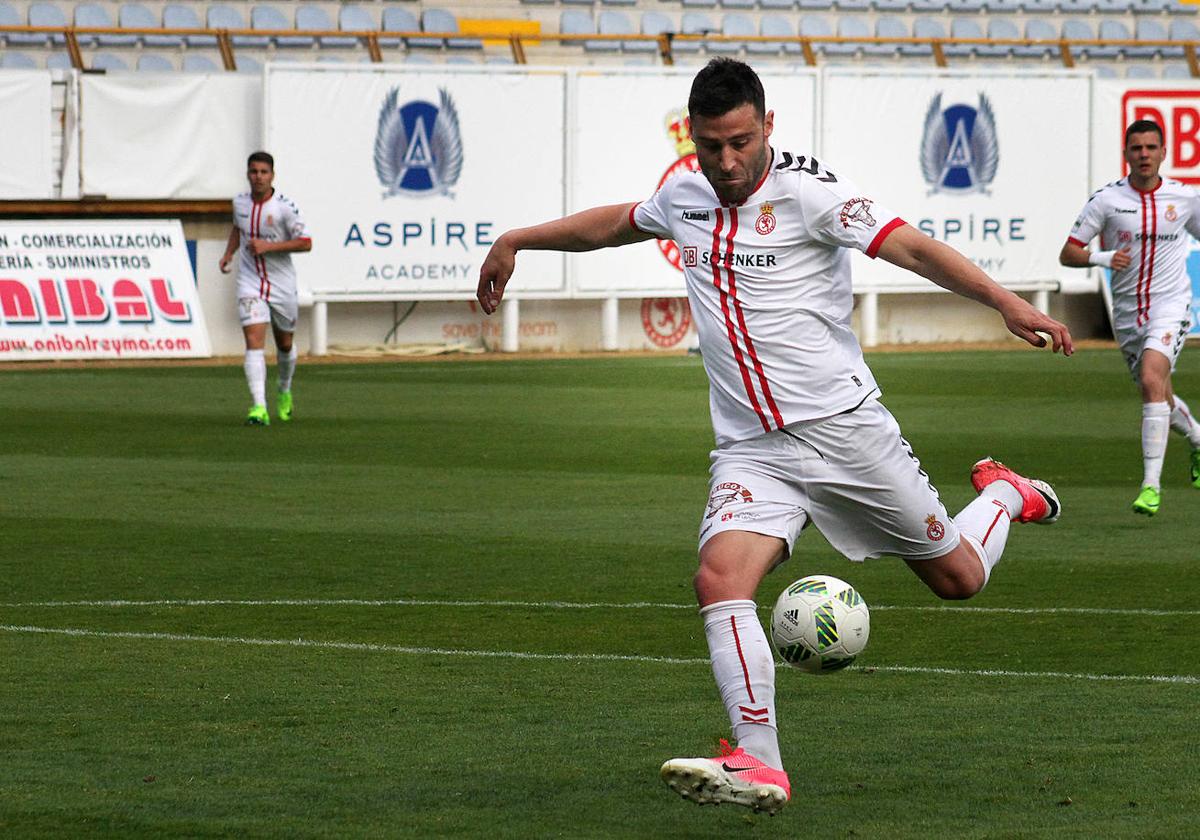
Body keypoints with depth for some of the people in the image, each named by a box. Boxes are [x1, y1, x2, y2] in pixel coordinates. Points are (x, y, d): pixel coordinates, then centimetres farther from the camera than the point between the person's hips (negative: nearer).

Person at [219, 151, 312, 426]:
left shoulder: (285, 206, -13)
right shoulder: (240, 202, 2)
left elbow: (306, 243, -14)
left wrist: (268, 246, -22)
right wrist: (228, 253, 8)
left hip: (282, 286, -1)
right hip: (250, 284, 1)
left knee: (285, 344, 15)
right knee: (254, 342, -16)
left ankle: (285, 392, 45)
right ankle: (259, 408, -24)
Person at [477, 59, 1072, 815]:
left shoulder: (806, 191, -12)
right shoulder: (685, 199, 7)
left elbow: (911, 247, -20)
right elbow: (614, 223, 30)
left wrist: (1008, 304, -31)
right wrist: (517, 241, 33)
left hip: (842, 425, -4)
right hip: (751, 449, 4)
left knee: (959, 578, 8)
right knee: (721, 577, -23)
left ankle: (1004, 494, 43)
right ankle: (760, 767, -29)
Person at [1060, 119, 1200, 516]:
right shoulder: (1107, 199, -4)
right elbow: (1068, 253, -3)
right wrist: (1100, 257, -22)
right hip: (1127, 311, 3)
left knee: (1151, 379, -26)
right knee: (1159, 397, 13)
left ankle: (1151, 484, -27)